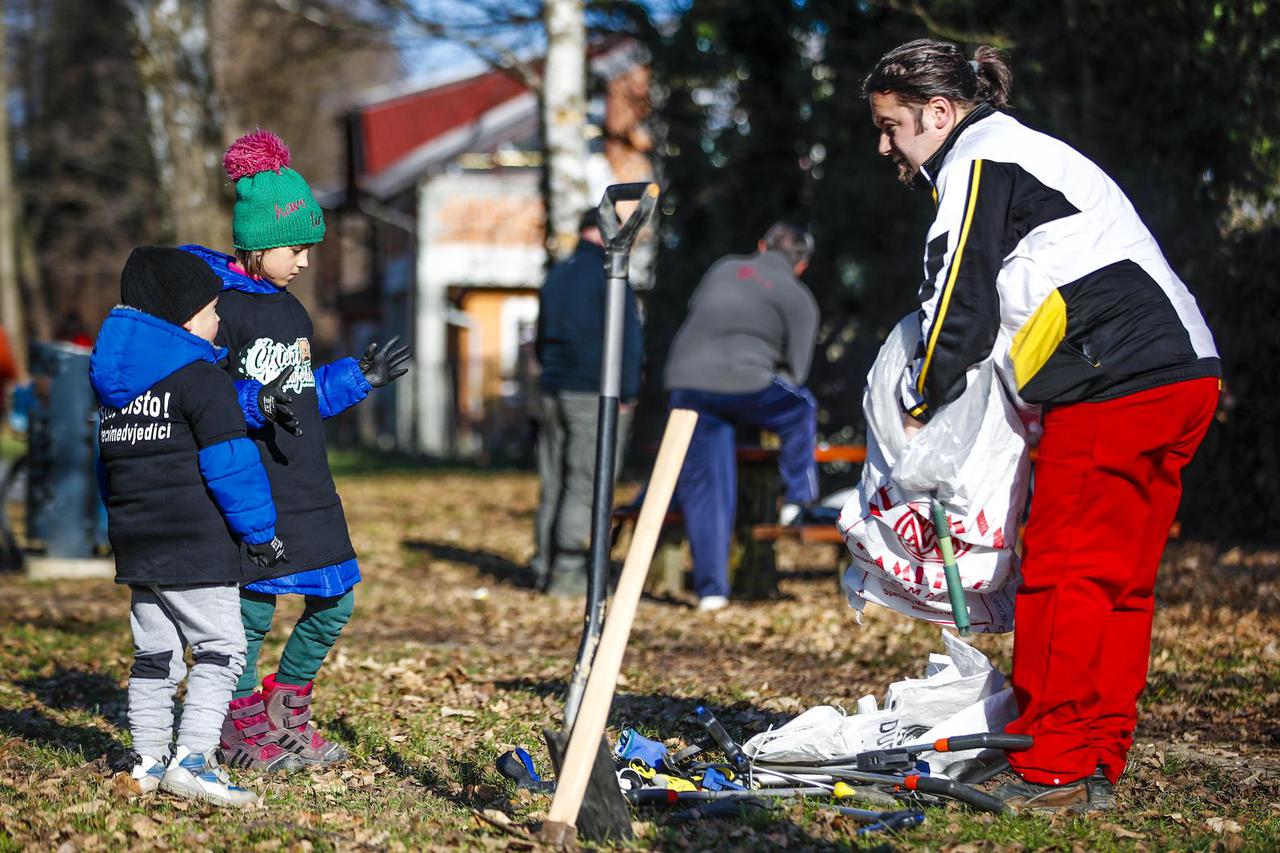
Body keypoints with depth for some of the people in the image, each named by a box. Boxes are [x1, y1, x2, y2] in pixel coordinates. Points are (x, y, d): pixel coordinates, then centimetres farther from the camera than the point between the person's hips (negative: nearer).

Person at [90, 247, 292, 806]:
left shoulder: (113, 379, 14)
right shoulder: (199, 377, -12)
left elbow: (107, 463, 22)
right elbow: (230, 462, -15)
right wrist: (260, 533, -8)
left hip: (136, 545, 8)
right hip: (196, 544, -8)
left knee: (154, 653, 15)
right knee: (220, 648, -4)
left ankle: (149, 760, 17)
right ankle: (192, 759, -12)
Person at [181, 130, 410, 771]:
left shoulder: (291, 311, 17)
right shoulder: (218, 307, -10)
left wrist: (359, 376, 16)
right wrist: (258, 404, -29)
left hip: (308, 489, 8)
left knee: (334, 603, 8)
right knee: (254, 608, -3)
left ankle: (286, 716, 27)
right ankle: (244, 728, 17)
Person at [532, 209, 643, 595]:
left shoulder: (556, 276, 15)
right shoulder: (609, 275, -8)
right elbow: (628, 338, -14)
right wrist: (626, 396, -10)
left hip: (552, 393, 7)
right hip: (595, 396, -7)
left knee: (553, 487, 9)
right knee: (585, 484, -6)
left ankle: (545, 568, 11)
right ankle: (567, 570, -9)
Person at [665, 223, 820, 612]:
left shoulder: (725, 268, 19)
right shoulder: (799, 299, 9)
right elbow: (795, 370, 7)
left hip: (686, 381, 3)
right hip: (744, 383, -3)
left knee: (704, 489, 8)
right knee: (801, 409, 29)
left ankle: (710, 588, 7)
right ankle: (798, 497, 26)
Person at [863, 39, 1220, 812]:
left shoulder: (977, 164, -2)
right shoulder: (1030, 154, 28)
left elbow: (960, 310, -5)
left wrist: (918, 408, 8)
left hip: (1116, 385, -10)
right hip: (1186, 376, 10)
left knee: (1061, 578, -5)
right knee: (1119, 585, 11)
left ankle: (1051, 773, -3)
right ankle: (1098, 769, 14)